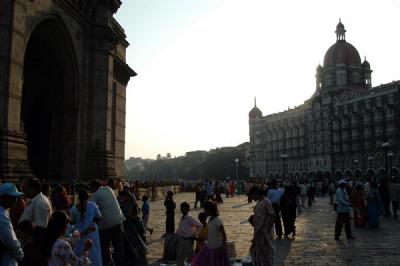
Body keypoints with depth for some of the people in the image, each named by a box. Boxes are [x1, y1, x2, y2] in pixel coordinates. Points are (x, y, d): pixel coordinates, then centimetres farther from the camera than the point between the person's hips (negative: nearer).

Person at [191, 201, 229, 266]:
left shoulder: (218, 221, -22)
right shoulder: (210, 219, 3)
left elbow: (223, 235, -22)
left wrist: (223, 247, -24)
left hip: (217, 248, -9)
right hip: (209, 246, 9)